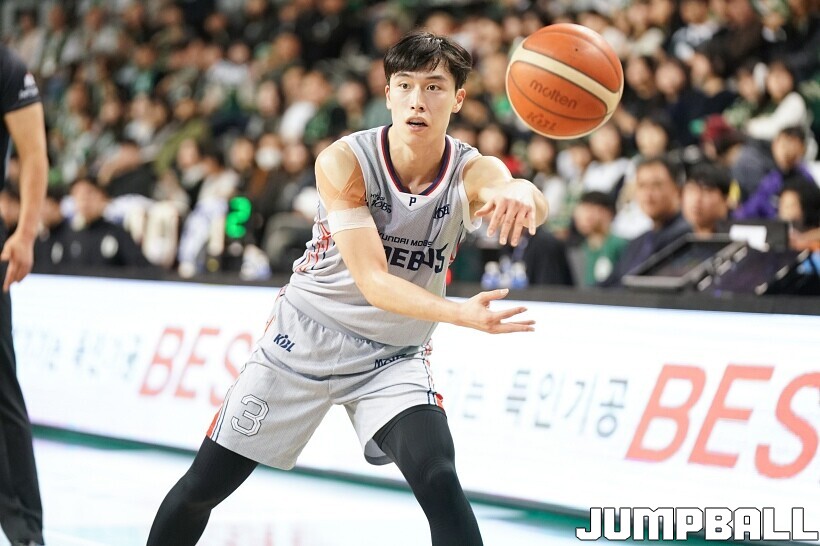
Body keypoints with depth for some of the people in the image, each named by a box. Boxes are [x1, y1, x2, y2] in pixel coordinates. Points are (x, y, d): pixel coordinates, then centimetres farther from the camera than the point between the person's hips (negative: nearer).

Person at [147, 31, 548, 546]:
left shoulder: (472, 173, -19)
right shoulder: (345, 162, -22)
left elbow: (533, 204, -43)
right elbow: (373, 281, -30)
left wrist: (522, 194, -69)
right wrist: (461, 314, -47)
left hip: (394, 358, 0)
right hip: (306, 337, 0)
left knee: (439, 482, -25)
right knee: (203, 486, 7)